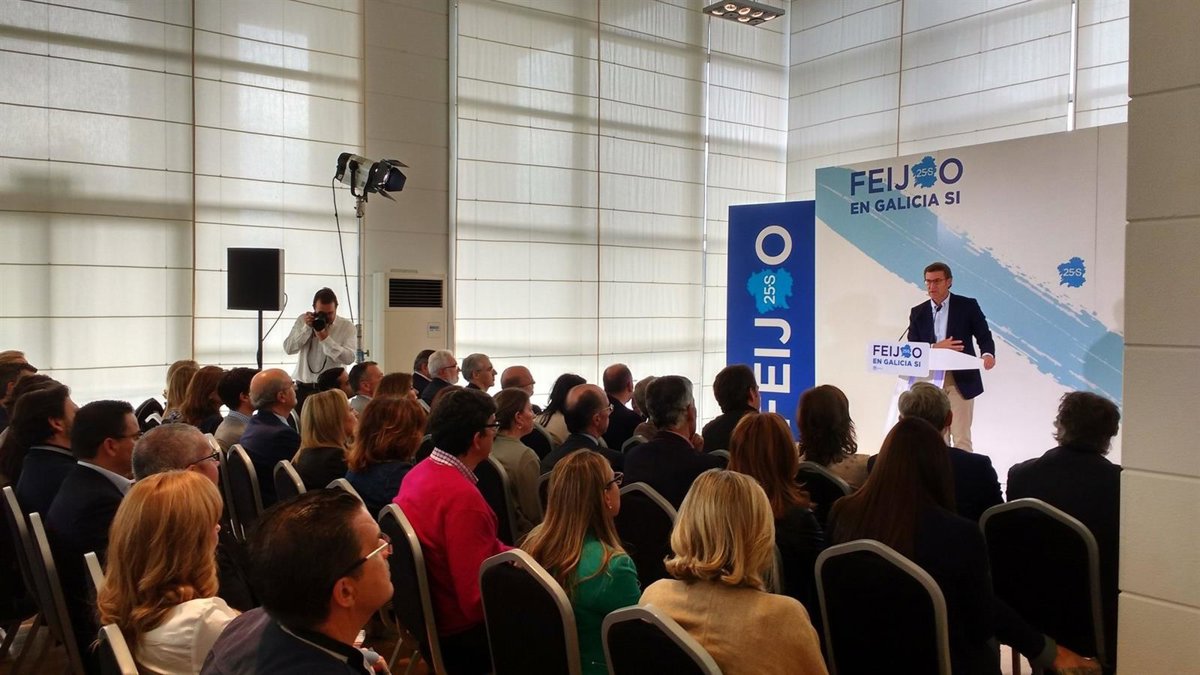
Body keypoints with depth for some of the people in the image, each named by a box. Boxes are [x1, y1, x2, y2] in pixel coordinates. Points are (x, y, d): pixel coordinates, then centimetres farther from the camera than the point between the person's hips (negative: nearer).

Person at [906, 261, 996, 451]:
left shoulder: (968, 306, 1)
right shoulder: (918, 313, 9)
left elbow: (984, 336, -1)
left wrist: (988, 354, -23)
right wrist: (935, 347, -16)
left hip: (961, 380, -3)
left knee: (961, 438, -5)